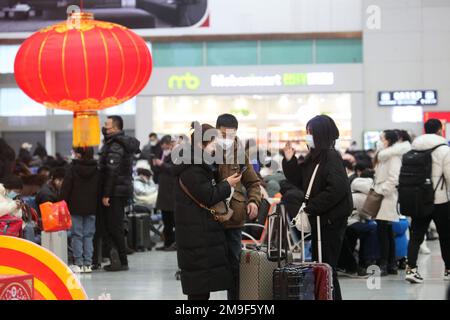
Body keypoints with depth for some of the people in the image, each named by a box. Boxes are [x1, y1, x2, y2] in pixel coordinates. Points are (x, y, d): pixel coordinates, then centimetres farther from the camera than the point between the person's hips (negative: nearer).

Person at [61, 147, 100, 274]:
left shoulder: (72, 168, -7)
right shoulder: (96, 169, 4)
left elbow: (66, 188, -7)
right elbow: (99, 188, 8)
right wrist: (97, 205, 13)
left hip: (75, 207, -3)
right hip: (91, 207, 3)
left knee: (77, 235, 2)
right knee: (88, 235, 7)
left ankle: (78, 263, 0)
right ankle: (88, 263, 4)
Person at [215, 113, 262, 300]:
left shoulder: (240, 154, 8)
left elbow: (253, 183, 17)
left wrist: (254, 201, -1)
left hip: (234, 220, 4)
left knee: (234, 264, 13)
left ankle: (235, 298, 25)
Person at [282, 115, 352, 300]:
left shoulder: (331, 157, -14)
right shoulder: (314, 157, 13)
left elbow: (337, 188, -24)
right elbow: (301, 182, 17)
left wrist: (310, 208, -20)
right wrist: (289, 161, 4)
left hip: (331, 220, -9)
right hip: (318, 219, 9)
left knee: (326, 266, -5)